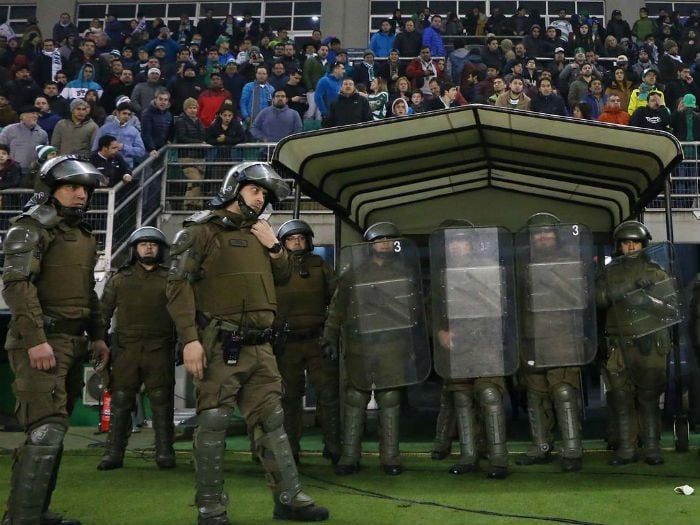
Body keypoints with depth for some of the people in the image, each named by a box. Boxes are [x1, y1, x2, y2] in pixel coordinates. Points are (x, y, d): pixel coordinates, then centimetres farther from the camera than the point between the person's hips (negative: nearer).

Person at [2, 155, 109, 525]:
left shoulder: (84, 235, 19)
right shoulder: (32, 227, -7)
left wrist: (97, 336, 20)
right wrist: (36, 339, -24)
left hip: (72, 342, 9)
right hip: (42, 343, -8)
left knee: (53, 432, 12)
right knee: (46, 432, -15)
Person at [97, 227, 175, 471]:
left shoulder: (170, 279, 11)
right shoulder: (119, 278, 12)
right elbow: (103, 312, 12)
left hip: (160, 349, -1)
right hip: (126, 348, 1)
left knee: (162, 402, 1)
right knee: (120, 401, 2)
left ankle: (164, 452, 7)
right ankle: (114, 453, 9)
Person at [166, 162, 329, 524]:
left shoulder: (259, 233, 19)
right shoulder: (203, 229, -3)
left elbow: (282, 277, 27)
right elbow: (179, 284, -11)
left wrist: (274, 247, 7)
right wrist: (189, 338, -20)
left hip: (259, 346, 7)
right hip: (220, 344, -7)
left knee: (271, 420, 9)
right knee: (214, 423, -3)